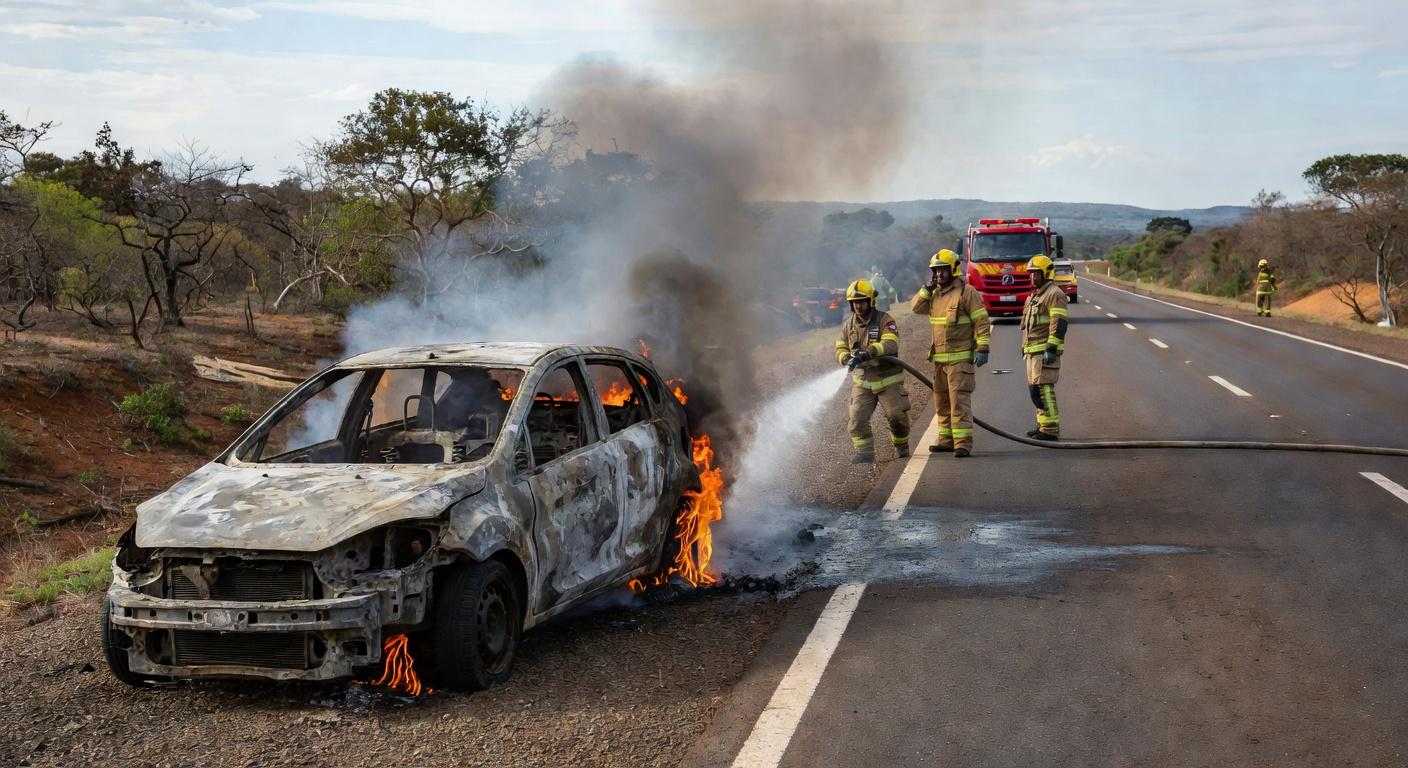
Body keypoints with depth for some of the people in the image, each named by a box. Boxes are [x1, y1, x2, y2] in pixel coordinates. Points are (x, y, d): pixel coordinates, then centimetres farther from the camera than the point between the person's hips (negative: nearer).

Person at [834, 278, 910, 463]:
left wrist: (867, 353, -38)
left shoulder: (885, 320, -10)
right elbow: (841, 349, 7)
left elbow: (891, 344, -24)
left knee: (897, 415, -2)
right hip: (863, 381, 4)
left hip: (888, 380, -4)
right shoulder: (849, 325, 6)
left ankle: (901, 445, 24)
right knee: (857, 418, -8)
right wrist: (847, 358, -18)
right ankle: (864, 452, -1)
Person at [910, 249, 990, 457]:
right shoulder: (935, 293, 13)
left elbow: (982, 322, -11)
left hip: (961, 358, -8)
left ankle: (963, 442, -15)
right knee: (942, 401, 13)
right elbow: (916, 307, 15)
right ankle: (947, 439, 22)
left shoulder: (966, 292, -10)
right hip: (939, 358, 8)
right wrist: (927, 288, 2)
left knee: (959, 399, -13)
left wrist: (982, 348, -18)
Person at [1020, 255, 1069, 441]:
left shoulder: (1054, 294, -11)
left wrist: (1051, 349, -24)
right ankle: (1043, 425, 20)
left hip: (1046, 350, -10)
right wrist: (1025, 348, 24)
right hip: (1033, 350, 10)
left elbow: (1059, 324, -19)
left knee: (1043, 387, -13)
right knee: (1035, 388, 13)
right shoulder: (1035, 295, 21)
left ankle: (1051, 429, -13)